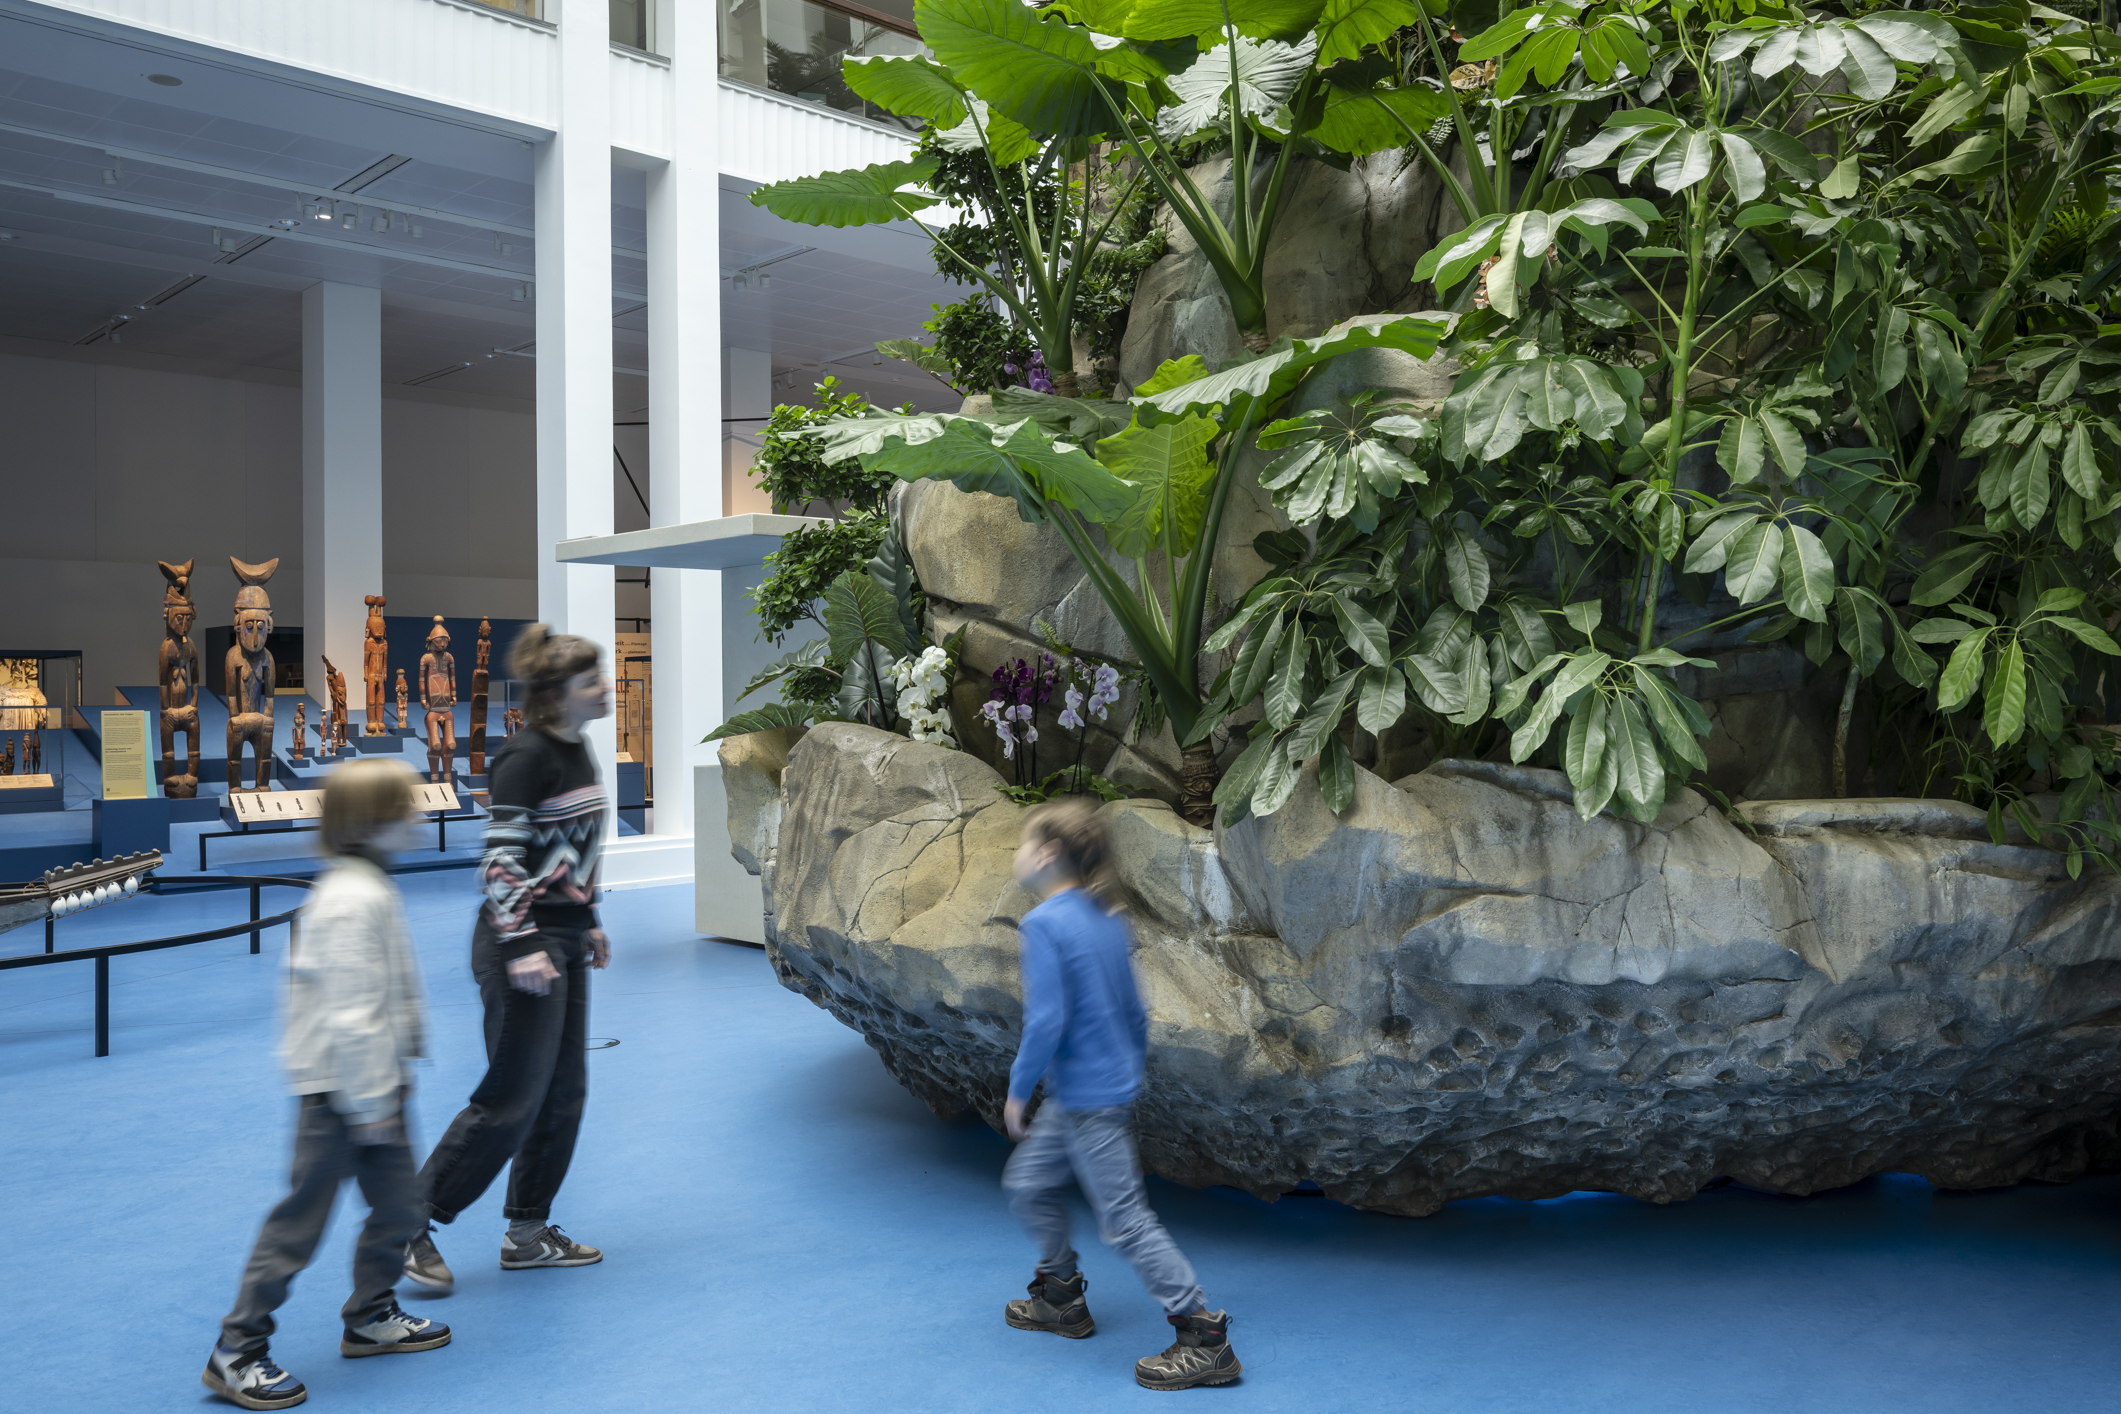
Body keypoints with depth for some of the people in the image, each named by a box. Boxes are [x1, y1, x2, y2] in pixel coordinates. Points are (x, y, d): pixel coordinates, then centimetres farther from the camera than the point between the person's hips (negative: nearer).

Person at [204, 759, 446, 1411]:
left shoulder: (369, 888, 9)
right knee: (300, 1219, 2)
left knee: (396, 1209, 17)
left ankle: (371, 1316, 34)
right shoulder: (354, 900, -23)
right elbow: (349, 1013, -25)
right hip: (341, 1090, -10)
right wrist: (369, 1102, -20)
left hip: (373, 1082, 10)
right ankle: (236, 1352, 15)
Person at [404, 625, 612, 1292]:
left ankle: (528, 1232, 24)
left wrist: (589, 922, 21)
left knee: (564, 1092, 12)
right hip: (523, 940, -9)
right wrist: (522, 948, -22)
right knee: (513, 1095, -4)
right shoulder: (525, 756, -17)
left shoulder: (577, 748, 11)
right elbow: (503, 858, -20)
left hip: (564, 939, 9)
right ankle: (411, 1223, 10)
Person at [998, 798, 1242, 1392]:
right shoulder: (1108, 923, 7)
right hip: (1113, 1086, 9)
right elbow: (1134, 1014, 13)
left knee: (1124, 1219, -3)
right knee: (1027, 1182, 21)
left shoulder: (1043, 925, -19)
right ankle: (1061, 1299, 35)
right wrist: (1129, 1075, 24)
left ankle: (1206, 1340, 2)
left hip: (1089, 1101, -9)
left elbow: (1046, 1019, -23)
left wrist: (1018, 1088, -11)